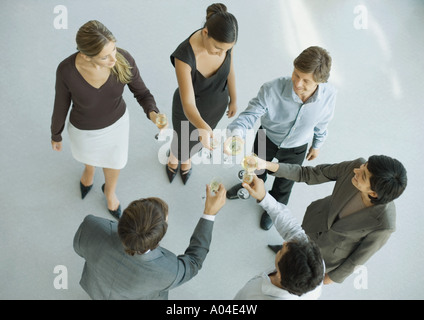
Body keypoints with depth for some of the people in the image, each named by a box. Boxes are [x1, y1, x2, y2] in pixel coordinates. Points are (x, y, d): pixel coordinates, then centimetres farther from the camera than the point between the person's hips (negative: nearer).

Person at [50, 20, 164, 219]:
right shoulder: (66, 70, -35)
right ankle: (89, 168, 74)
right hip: (84, 128, -1)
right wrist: (56, 135, 2)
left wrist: (153, 114, -39)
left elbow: (142, 93, -17)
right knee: (88, 154, 34)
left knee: (113, 162, 29)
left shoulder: (124, 59, -32)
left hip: (116, 121, 1)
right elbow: (61, 104, -16)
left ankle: (109, 191, 64)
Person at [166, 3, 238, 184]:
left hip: (217, 104, 4)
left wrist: (233, 99, 8)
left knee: (196, 140, 32)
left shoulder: (224, 41, -28)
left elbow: (229, 70, -6)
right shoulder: (184, 55, -43)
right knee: (182, 141, 27)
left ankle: (186, 158, 69)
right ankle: (174, 156, 67)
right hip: (188, 110, -3)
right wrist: (203, 128, -61)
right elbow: (188, 105, -42)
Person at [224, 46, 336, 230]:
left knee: (284, 183, 27)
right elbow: (250, 114, -32)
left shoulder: (329, 96, -31)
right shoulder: (272, 90, -39)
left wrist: (317, 145, 7)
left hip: (296, 149, 1)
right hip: (266, 138, 0)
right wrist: (236, 134, -54)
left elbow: (322, 123, -10)